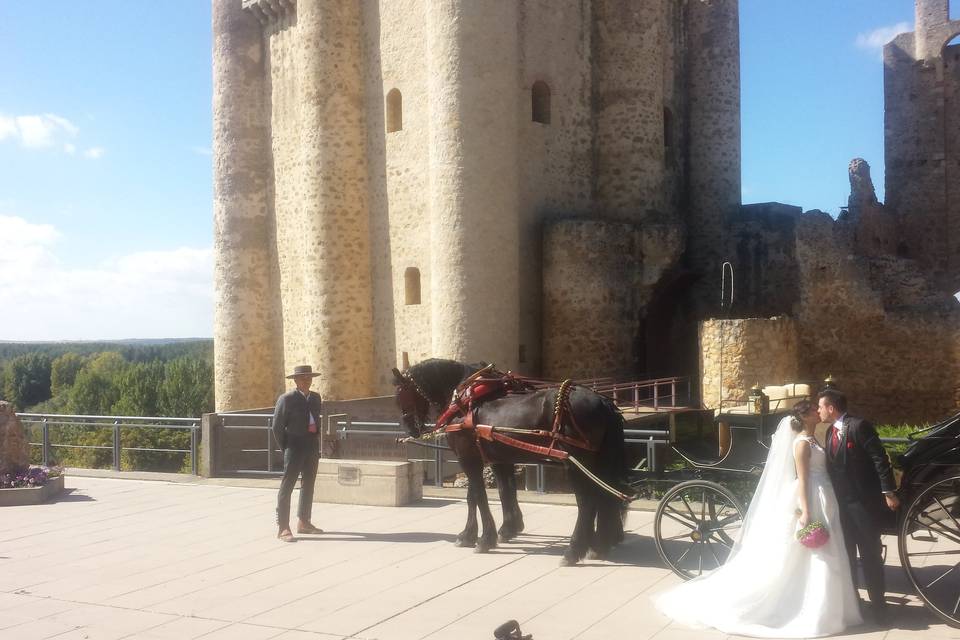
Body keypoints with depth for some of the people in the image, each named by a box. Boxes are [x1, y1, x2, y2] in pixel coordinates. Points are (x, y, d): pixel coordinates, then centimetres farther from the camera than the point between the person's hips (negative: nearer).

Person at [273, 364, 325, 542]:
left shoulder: (315, 397, 11)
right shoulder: (286, 399, -8)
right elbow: (277, 426, -6)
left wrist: (316, 443, 14)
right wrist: (285, 448, -5)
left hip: (312, 447, 7)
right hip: (295, 447, -7)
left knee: (308, 485, 14)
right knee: (287, 486, -7)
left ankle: (304, 522, 26)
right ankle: (283, 528, -8)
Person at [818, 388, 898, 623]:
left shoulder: (859, 426, -15)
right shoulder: (831, 431, 10)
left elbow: (880, 458, -17)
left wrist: (888, 492, -20)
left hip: (864, 501, -8)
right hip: (842, 502, 8)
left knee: (870, 554, 0)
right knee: (845, 553, 15)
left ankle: (878, 604, 11)